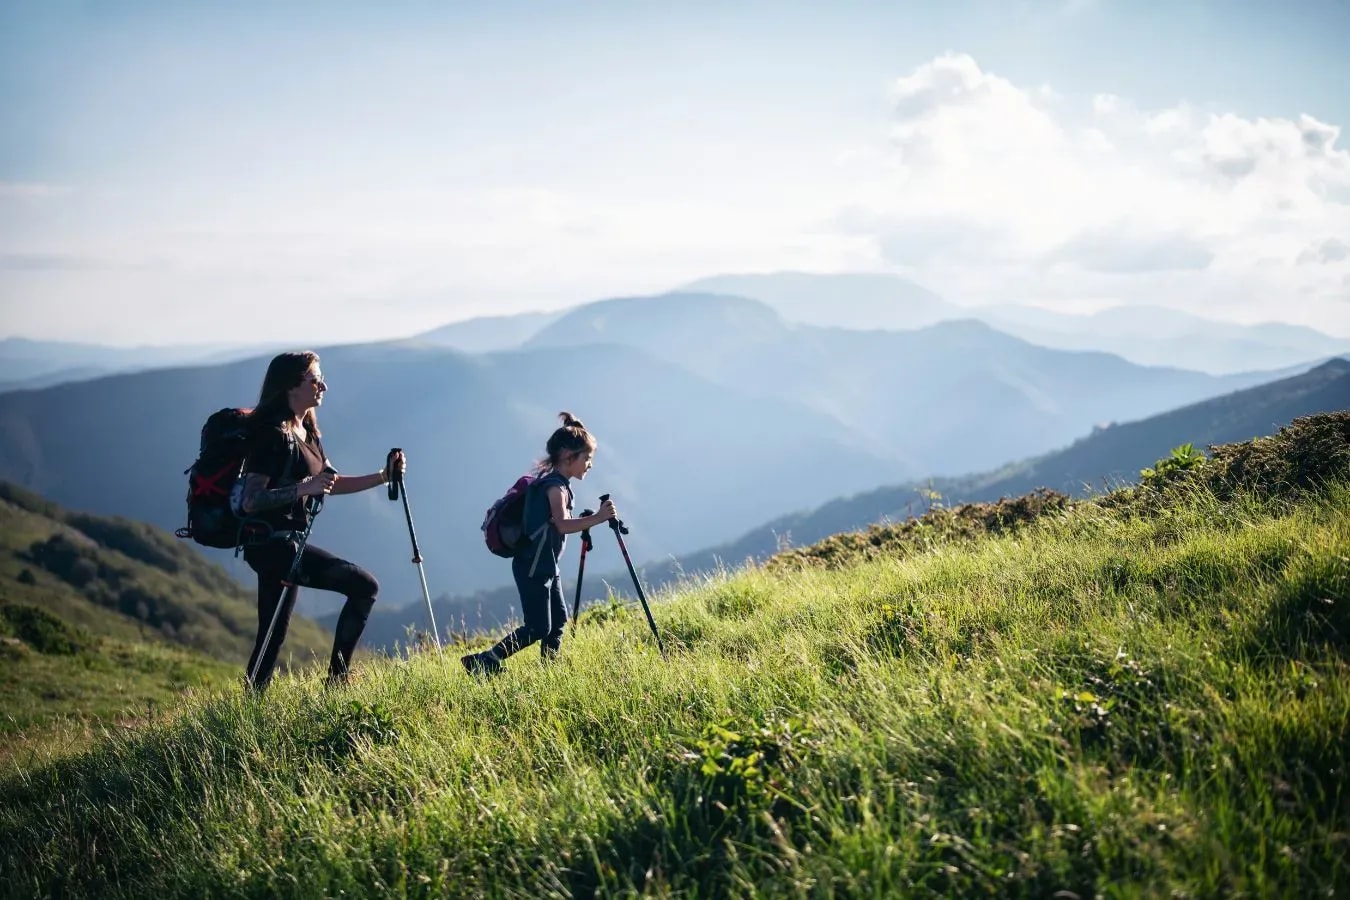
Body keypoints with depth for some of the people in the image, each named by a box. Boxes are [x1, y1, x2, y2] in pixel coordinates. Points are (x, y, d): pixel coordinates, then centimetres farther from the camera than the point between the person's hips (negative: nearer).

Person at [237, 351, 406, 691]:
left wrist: (383, 477, 12)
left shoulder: (306, 431, 14)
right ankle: (336, 679, -8)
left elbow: (332, 483, 23)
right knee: (364, 585, -15)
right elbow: (250, 501, -20)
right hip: (272, 543, -10)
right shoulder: (273, 433, -14)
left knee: (273, 637, 13)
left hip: (286, 542, 10)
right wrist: (303, 488, -30)